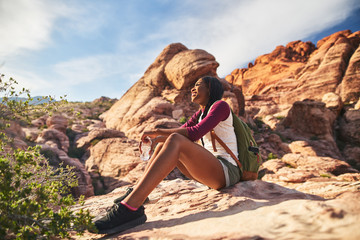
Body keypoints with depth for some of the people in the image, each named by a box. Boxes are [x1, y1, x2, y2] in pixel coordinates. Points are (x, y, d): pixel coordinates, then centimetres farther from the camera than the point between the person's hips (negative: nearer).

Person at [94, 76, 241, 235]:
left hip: (227, 172, -8)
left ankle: (130, 207, -41)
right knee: (163, 144, 6)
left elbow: (195, 133, -18)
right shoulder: (201, 113, 21)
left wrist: (158, 132, -15)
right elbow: (181, 130, 12)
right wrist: (157, 138, -8)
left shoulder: (221, 106, -4)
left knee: (175, 141, -30)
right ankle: (136, 193, 0)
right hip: (209, 170, 8)